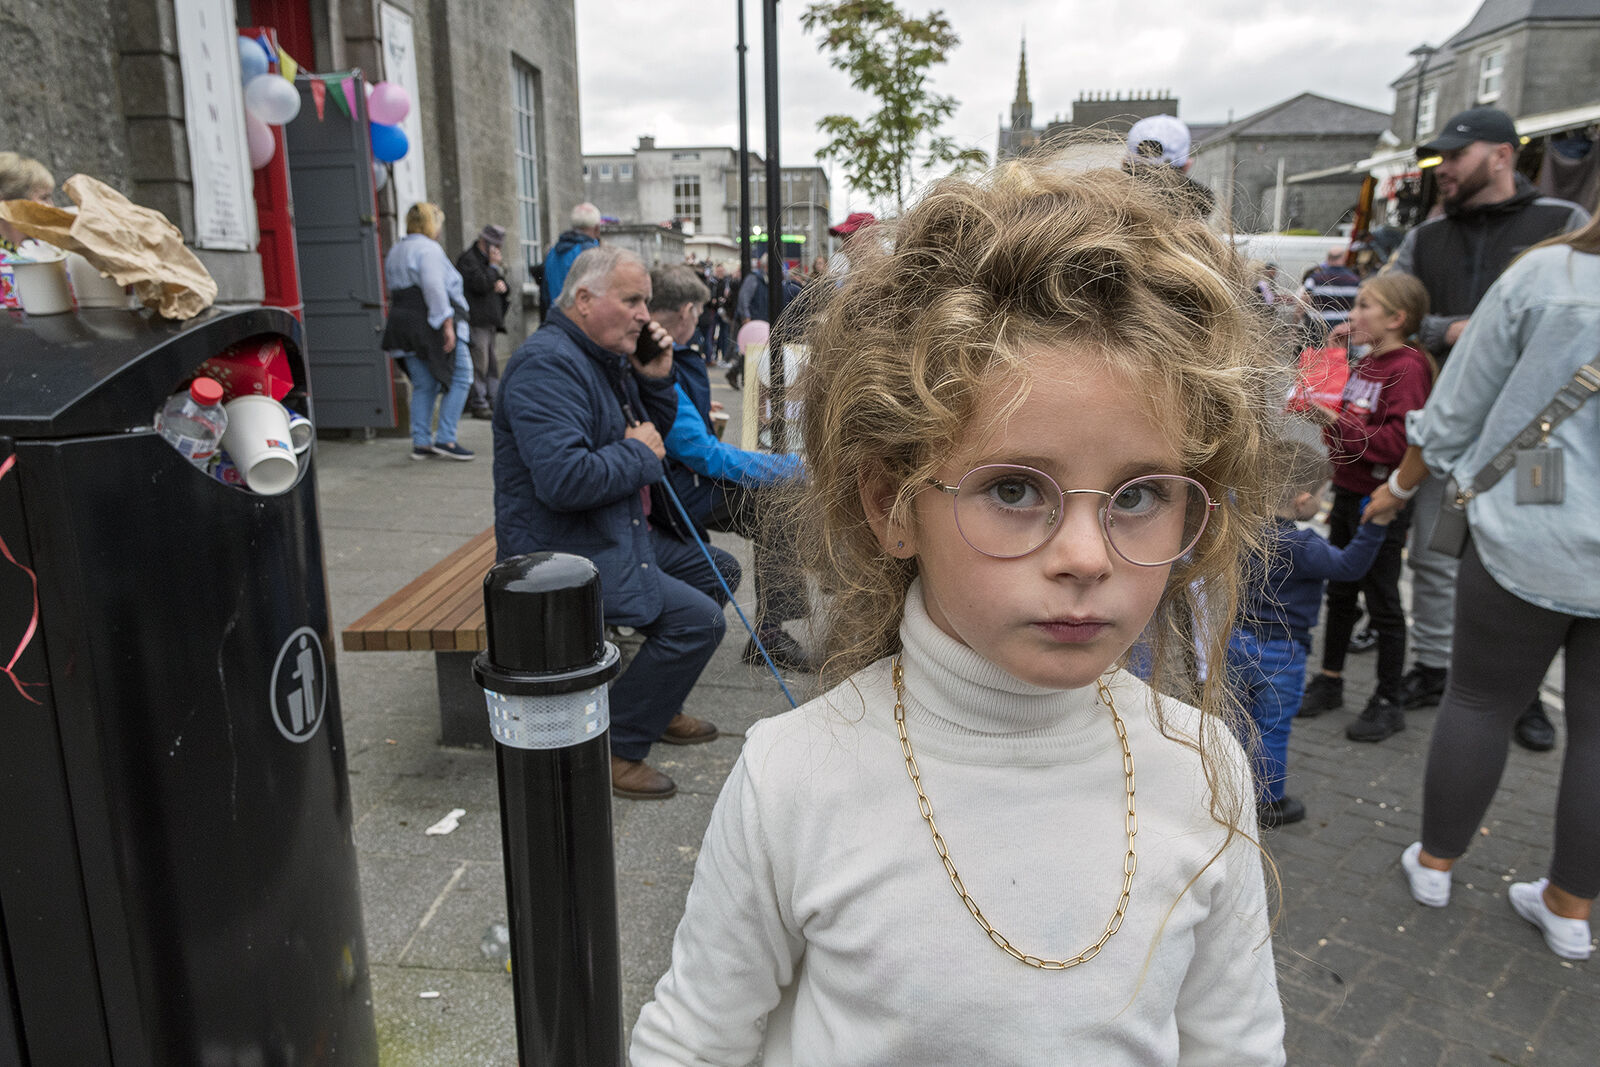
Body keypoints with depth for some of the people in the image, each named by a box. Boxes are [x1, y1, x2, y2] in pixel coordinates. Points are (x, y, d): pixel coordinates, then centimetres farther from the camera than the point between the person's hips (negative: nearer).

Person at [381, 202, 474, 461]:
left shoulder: (395, 251, 21)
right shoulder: (428, 248, -9)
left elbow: (395, 288, 21)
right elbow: (434, 287, -21)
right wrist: (446, 323, -24)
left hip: (400, 323, 9)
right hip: (428, 323, -9)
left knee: (423, 385, 11)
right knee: (460, 377, -3)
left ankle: (421, 442, 8)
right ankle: (445, 439, -8)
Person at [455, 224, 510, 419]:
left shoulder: (488, 260, 23)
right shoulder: (467, 259, -6)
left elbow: (504, 290, 25)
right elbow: (480, 285, -20)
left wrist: (503, 286, 1)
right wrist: (493, 266, -9)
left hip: (489, 321, 9)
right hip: (475, 321, -9)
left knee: (492, 364, 10)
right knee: (479, 363, -11)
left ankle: (493, 402, 14)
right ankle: (478, 404, -9)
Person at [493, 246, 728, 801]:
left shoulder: (609, 356, 13)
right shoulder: (549, 363, -20)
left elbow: (656, 438, 22)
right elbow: (564, 480, -32)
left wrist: (657, 381, 3)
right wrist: (638, 453, -16)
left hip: (620, 534, 11)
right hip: (563, 552, -11)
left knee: (716, 570, 16)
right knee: (697, 618, -19)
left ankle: (658, 706, 25)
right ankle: (612, 750, -7)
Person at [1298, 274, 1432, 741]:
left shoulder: (1407, 368, -16)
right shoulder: (1364, 363, 11)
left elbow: (1398, 440, -25)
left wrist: (1338, 422, -25)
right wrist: (1322, 409, 10)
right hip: (1348, 492, 9)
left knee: (1382, 601, 2)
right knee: (1340, 593, 17)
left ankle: (1389, 702, 14)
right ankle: (1330, 681, 31)